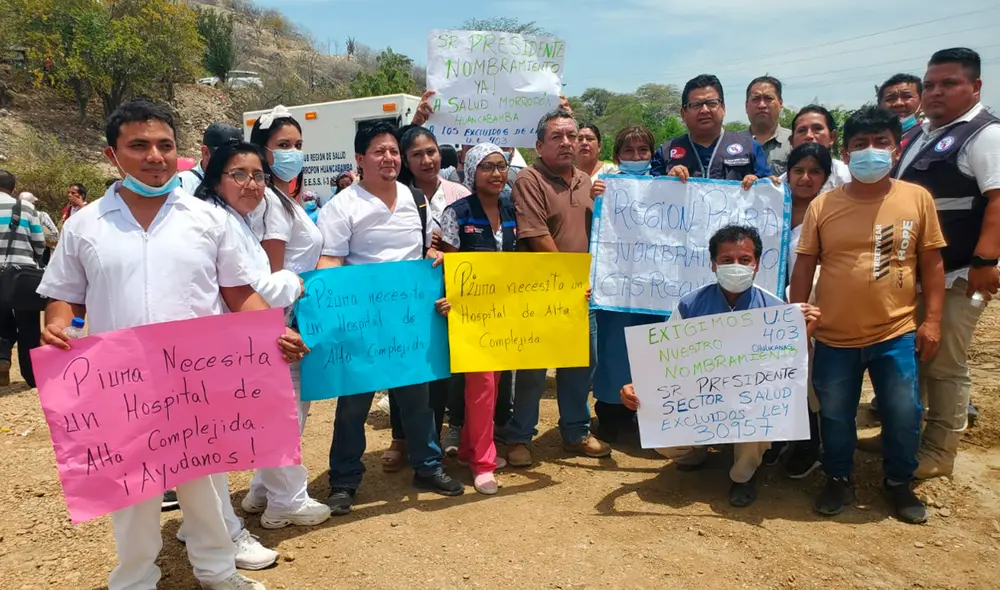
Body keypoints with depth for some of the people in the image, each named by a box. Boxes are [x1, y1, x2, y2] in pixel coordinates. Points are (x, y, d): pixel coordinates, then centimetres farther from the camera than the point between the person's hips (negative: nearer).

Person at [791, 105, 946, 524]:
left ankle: (899, 482, 34)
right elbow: (804, 265, 0)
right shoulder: (823, 205, -3)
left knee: (903, 416, 9)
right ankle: (839, 480, 34)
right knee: (835, 416, 12)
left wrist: (932, 320, -1)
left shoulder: (917, 198, -2)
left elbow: (931, 263, 3)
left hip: (897, 333, 0)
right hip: (834, 336, 0)